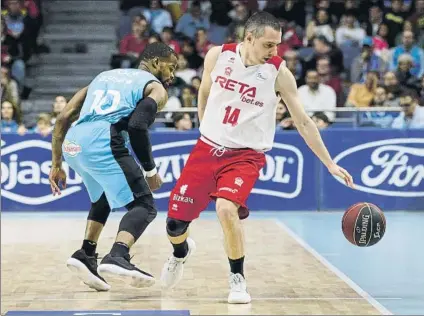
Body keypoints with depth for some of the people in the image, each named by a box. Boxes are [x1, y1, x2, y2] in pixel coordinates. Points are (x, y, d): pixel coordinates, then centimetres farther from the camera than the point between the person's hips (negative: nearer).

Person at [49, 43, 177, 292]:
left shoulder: (105, 76, 34)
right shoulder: (156, 88, 14)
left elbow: (63, 118, 26)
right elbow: (137, 125, -7)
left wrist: (57, 164, 29)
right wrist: (151, 170, 4)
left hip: (72, 144, 7)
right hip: (102, 142, -7)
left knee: (105, 197, 32)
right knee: (143, 206, -2)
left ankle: (86, 255, 20)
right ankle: (117, 257, -26)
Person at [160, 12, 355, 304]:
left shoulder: (279, 73, -13)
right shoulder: (218, 56, -7)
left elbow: (303, 122, -7)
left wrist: (330, 164, -10)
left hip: (246, 155, -3)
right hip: (208, 147, 3)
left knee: (226, 209, -29)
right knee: (175, 221, 1)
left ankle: (238, 279, -6)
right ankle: (181, 251, 40)